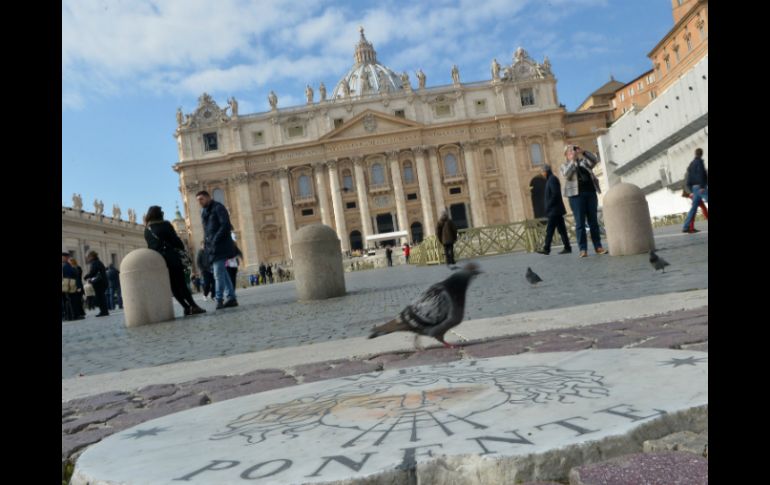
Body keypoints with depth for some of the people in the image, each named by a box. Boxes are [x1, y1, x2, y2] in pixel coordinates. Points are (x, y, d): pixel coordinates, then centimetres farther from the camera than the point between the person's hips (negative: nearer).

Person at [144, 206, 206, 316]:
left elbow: (151, 246, 13)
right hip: (171, 259, -4)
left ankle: (187, 307, 4)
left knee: (173, 286, 8)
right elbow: (175, 240, -4)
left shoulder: (147, 230, 12)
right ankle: (193, 306, -8)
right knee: (181, 284, -2)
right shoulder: (165, 225, -2)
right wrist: (182, 247, 14)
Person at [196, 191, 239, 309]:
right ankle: (231, 297, 11)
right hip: (212, 247, 9)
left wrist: (215, 240, -19)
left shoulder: (218, 208, -6)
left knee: (218, 274, -10)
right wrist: (207, 244, 8)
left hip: (220, 245, -9)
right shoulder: (204, 211, 19)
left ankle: (219, 300, -6)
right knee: (222, 272, 8)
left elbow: (226, 225, -15)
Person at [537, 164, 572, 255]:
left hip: (554, 210, -10)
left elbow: (555, 194, -20)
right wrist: (548, 207, 14)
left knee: (549, 230, -8)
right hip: (556, 210, 10)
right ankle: (567, 248, 9)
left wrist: (548, 207, -16)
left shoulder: (552, 179, -11)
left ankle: (546, 249, -7)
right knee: (561, 229, 8)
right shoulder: (551, 179, 18)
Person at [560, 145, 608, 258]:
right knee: (580, 223, -6)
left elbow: (594, 160, 1)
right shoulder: (564, 166, 10)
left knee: (593, 221, 3)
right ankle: (583, 249, -6)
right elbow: (566, 175, -10)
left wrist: (583, 152, -7)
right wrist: (572, 160, -12)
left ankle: (598, 247, 7)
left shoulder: (584, 162, 18)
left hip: (590, 193, 3)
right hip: (576, 195, -3)